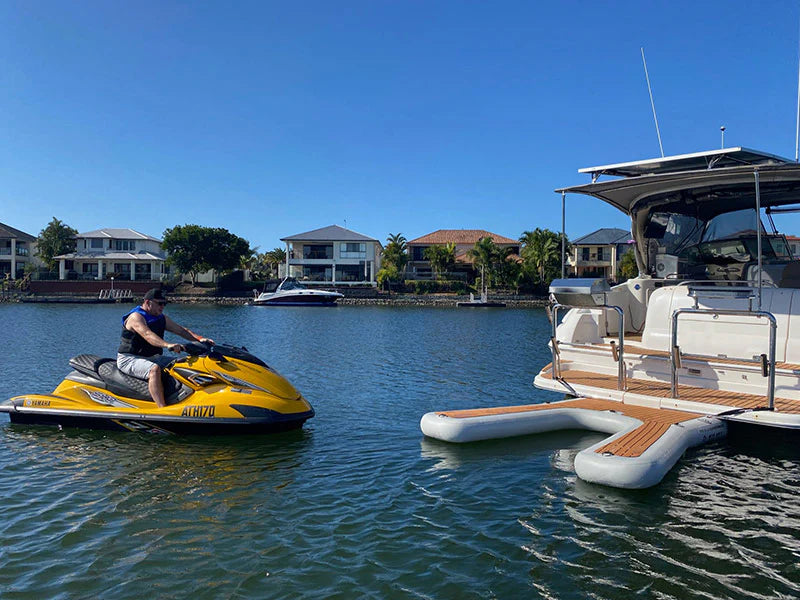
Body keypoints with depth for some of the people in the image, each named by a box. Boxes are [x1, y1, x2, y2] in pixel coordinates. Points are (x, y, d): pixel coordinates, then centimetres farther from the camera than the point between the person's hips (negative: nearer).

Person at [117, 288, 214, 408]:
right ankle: (162, 408, -46)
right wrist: (168, 345, -49)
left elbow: (180, 330, 4)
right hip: (129, 359, -8)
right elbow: (147, 335, -33)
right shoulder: (136, 317, -14)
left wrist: (199, 339, -13)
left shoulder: (162, 318, 11)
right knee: (154, 369, -36)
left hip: (152, 357, 8)